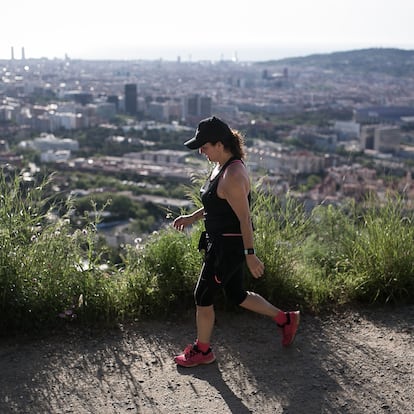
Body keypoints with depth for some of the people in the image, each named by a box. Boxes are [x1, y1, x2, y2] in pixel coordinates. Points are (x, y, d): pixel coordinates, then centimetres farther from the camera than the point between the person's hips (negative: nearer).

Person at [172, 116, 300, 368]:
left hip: (229, 245, -10)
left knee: (203, 297, 5)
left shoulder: (233, 175, -25)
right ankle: (285, 320, 34)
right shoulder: (223, 166, 7)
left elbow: (245, 217, -24)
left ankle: (203, 351, 23)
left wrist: (251, 255, -21)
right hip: (222, 242, 10)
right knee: (237, 295, 20)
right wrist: (192, 217, 16)